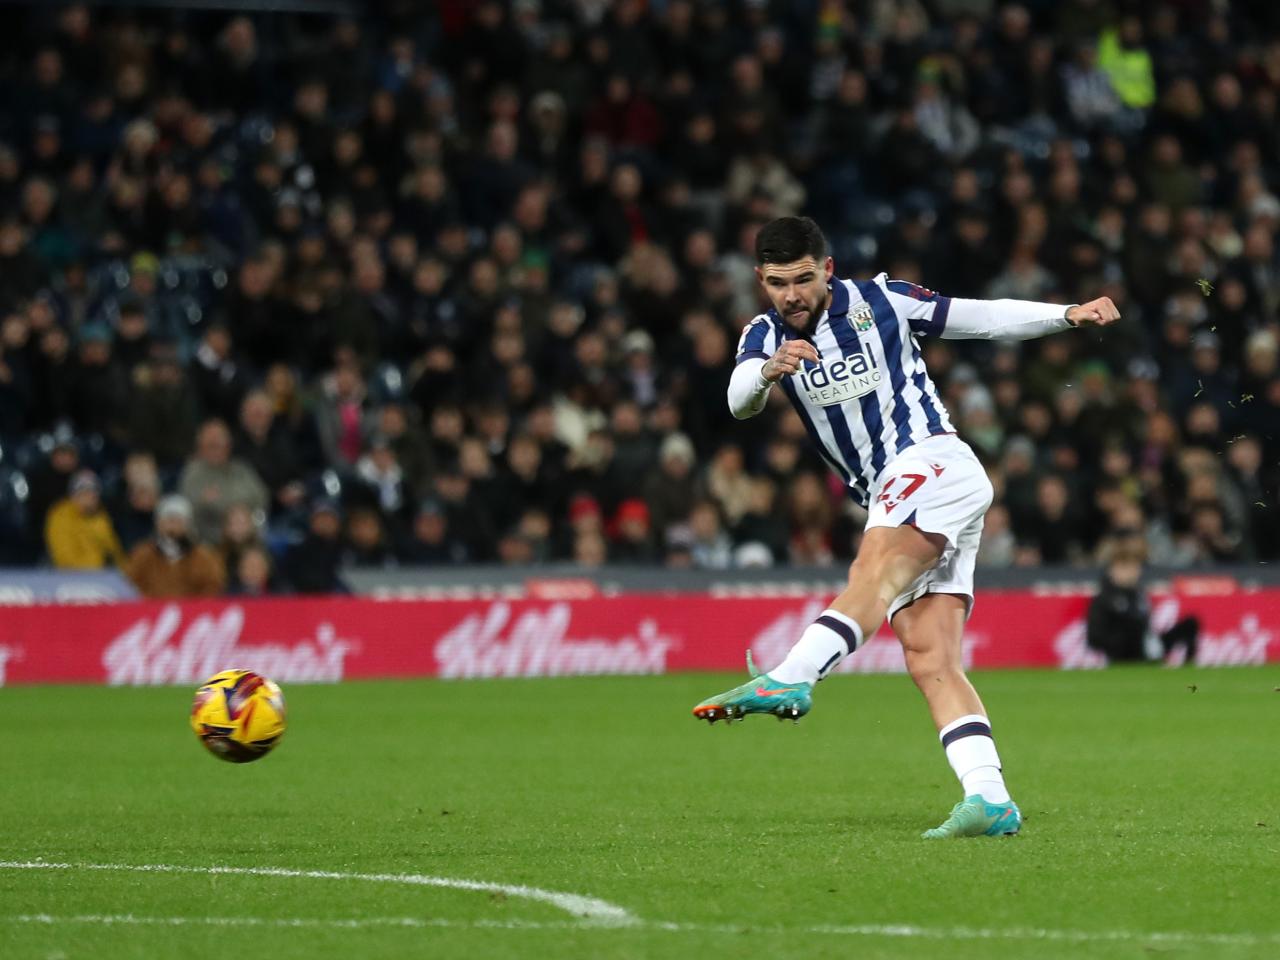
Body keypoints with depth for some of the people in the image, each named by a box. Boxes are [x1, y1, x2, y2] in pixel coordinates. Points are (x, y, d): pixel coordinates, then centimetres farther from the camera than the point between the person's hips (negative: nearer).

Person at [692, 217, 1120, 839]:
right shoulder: (765, 336, 10)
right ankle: (990, 800, -18)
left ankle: (790, 679, -56)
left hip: (932, 463, -6)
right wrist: (768, 371, -33)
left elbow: (983, 319, 11)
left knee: (877, 568, -34)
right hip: (890, 505, 6)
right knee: (929, 662, -9)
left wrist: (1069, 315, -2)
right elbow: (739, 401, -10)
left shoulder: (876, 302, 3)